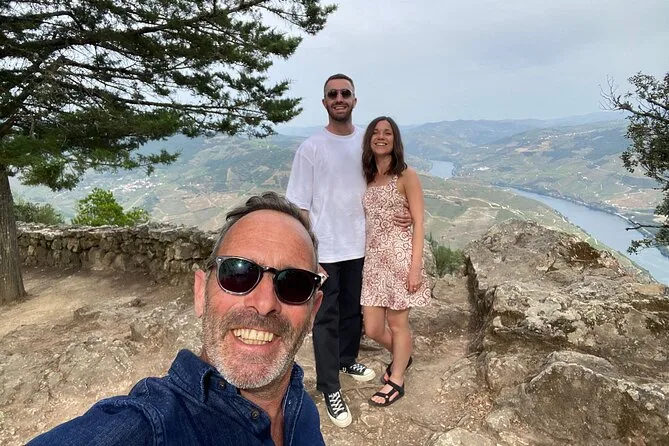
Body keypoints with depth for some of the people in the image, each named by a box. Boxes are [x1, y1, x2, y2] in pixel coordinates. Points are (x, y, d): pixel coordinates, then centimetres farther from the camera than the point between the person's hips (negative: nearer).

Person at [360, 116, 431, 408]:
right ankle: (401, 356, 41)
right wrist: (363, 257, 8)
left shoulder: (406, 176, -6)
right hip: (372, 259, 6)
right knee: (372, 329, 10)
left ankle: (396, 381, 30)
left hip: (400, 257, -5)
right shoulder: (366, 178, 11)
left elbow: (418, 223, -9)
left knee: (397, 324, 9)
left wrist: (415, 267, -14)